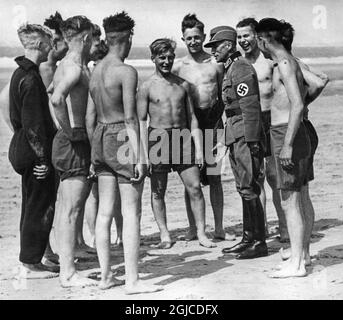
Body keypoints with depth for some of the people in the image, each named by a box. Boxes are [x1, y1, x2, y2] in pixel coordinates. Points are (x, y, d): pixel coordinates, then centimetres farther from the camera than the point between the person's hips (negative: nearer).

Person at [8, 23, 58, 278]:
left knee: (32, 206, 16)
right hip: (34, 151, -10)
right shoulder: (30, 78, -18)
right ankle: (30, 264, 5)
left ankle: (31, 261, 24)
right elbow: (33, 122, -21)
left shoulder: (20, 73, 13)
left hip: (23, 149, 10)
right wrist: (42, 157, -19)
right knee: (40, 207, -2)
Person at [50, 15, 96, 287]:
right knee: (71, 210, -6)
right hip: (74, 143, -10)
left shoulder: (65, 65, 15)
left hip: (73, 141, 10)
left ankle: (66, 268, 20)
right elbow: (57, 99, -33)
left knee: (70, 208, 13)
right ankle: (68, 273, -1)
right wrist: (70, 131, -22)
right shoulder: (76, 67, -15)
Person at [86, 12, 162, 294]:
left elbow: (90, 117, 14)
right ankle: (132, 281, -2)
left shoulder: (96, 71, 12)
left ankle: (106, 275, 16)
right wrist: (138, 157, -15)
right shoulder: (127, 71, -12)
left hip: (100, 137, 8)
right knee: (132, 212, -4)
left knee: (105, 211, 11)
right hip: (122, 139, -8)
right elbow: (130, 118, -16)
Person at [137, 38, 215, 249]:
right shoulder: (147, 87, -1)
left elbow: (192, 118, 12)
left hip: (182, 138, 3)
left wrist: (198, 148, 5)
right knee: (158, 190, 3)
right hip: (158, 139, -3)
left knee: (195, 187, -2)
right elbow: (140, 121, -1)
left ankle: (201, 233, 6)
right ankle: (164, 235, 14)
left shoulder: (183, 85, 10)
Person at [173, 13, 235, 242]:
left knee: (215, 178, 3)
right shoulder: (178, 66, 5)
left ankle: (219, 228, 12)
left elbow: (223, 97, 8)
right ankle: (193, 229, 13)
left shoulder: (216, 63, 4)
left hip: (212, 121, 0)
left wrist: (217, 122, -4)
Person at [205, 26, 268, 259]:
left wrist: (251, 141, -22)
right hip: (236, 135, 10)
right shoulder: (230, 68, 19)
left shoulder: (241, 68, -12)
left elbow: (250, 107, -19)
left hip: (245, 135, -10)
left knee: (249, 188, -8)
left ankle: (259, 242, -3)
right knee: (244, 188, 13)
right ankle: (249, 239, 20)